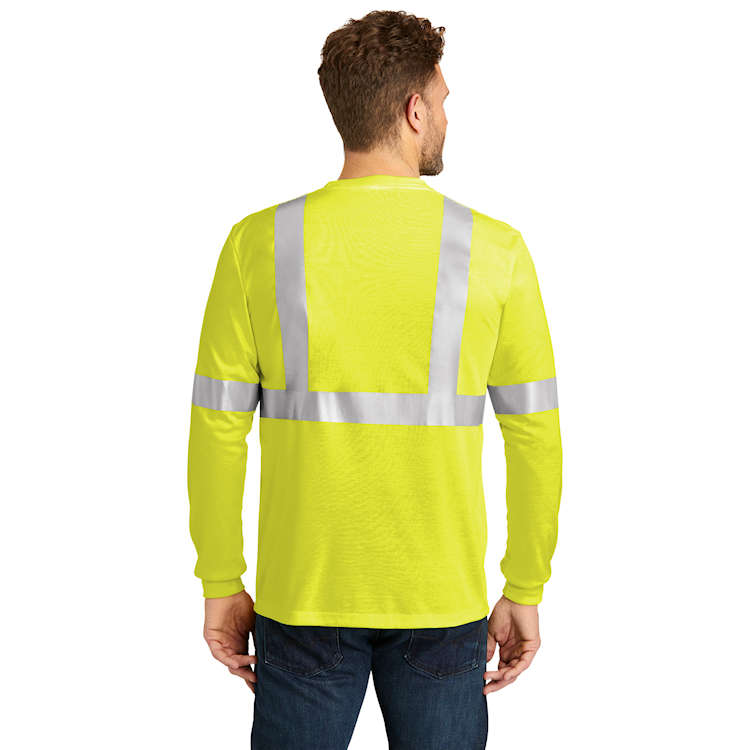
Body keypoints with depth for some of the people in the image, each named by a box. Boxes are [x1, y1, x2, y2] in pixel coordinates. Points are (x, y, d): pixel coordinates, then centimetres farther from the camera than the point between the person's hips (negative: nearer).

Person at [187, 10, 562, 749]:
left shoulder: (258, 245, -8)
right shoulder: (494, 251, -8)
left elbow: (218, 431, -6)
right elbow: (535, 435, -4)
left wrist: (221, 586, 6)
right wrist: (524, 593, 7)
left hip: (303, 597, 0)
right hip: (443, 603, 0)